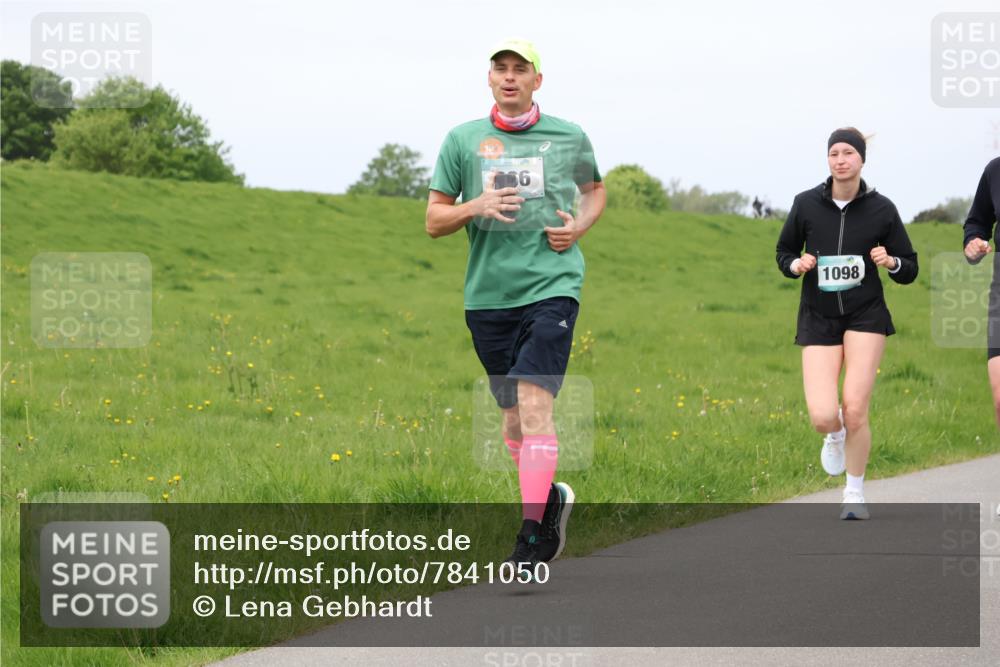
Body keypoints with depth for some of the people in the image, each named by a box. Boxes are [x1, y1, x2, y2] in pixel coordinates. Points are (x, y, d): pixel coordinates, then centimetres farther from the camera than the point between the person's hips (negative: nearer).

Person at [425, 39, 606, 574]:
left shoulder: (569, 138, 6)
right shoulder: (462, 140, 6)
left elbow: (595, 190, 25)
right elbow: (433, 220, 8)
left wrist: (579, 226, 4)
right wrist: (475, 207, -12)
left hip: (552, 286, -3)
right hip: (488, 294, 3)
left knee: (534, 400, -17)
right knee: (512, 414, 9)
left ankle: (532, 534, -18)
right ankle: (552, 497, 35)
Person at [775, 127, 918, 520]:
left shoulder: (881, 209, -2)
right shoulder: (806, 204, -1)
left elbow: (909, 271, 6)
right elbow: (784, 253, 14)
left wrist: (890, 261, -16)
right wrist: (797, 265, -8)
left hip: (866, 316, -1)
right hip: (819, 319, 1)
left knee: (854, 411, -12)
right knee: (822, 417, -14)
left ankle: (855, 494, 11)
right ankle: (836, 436, 27)